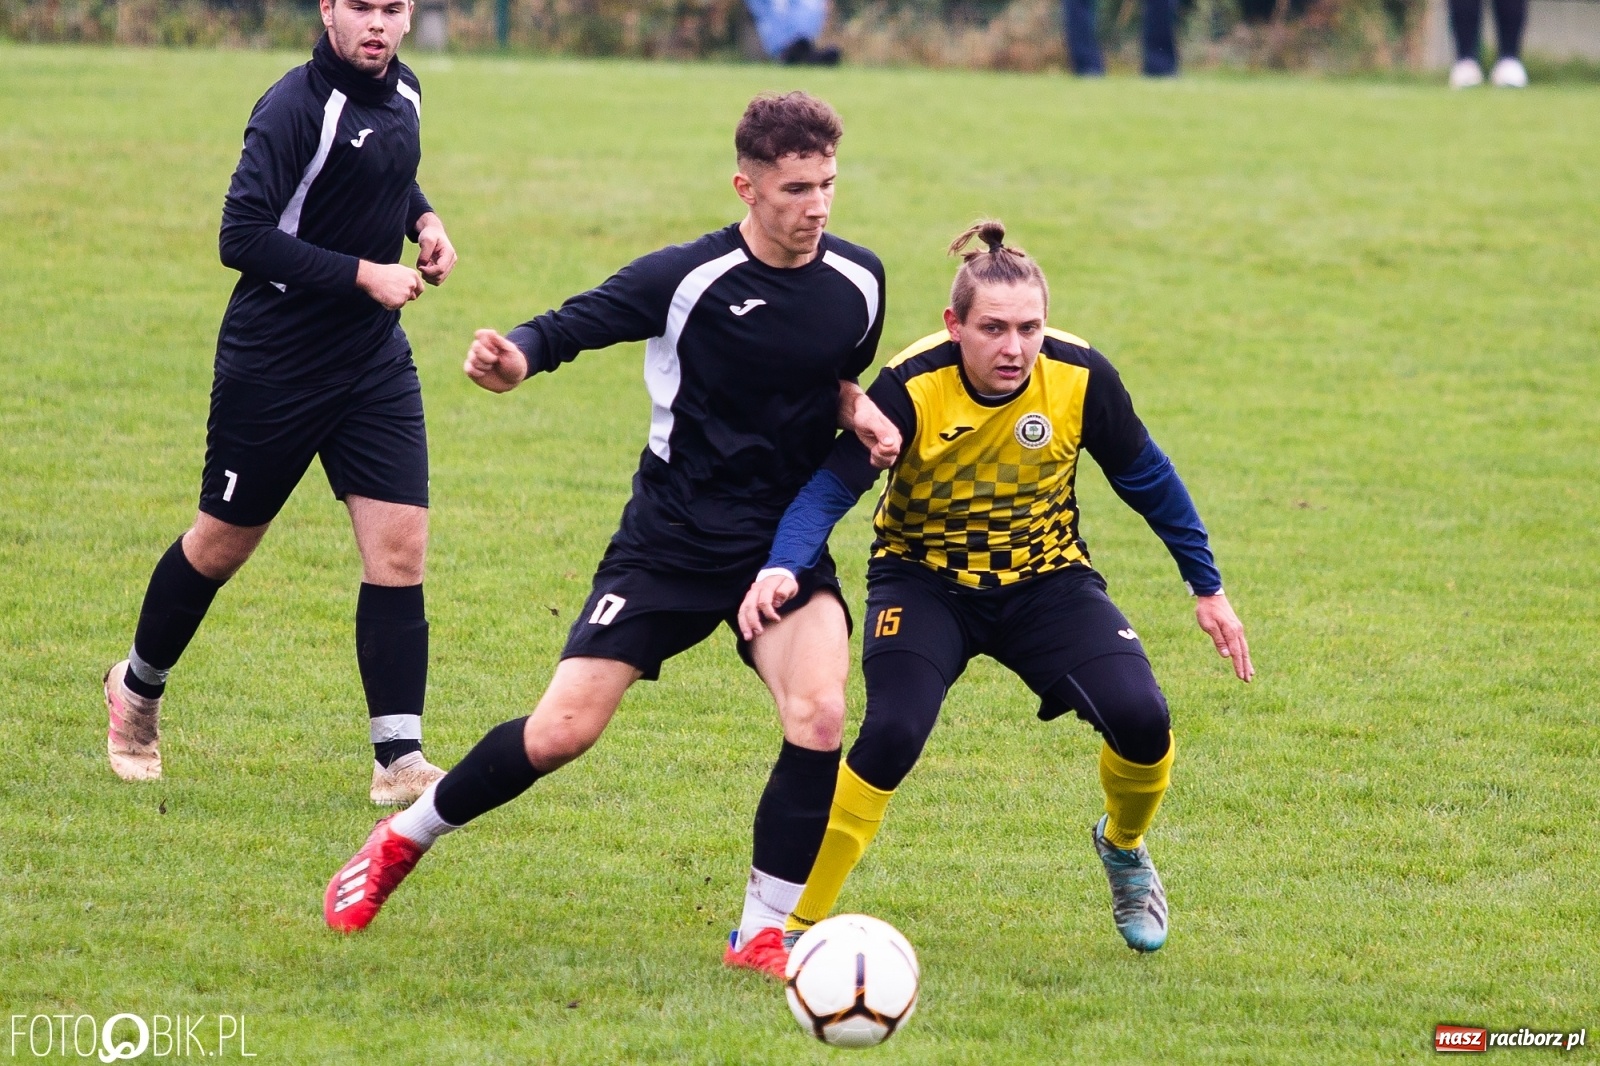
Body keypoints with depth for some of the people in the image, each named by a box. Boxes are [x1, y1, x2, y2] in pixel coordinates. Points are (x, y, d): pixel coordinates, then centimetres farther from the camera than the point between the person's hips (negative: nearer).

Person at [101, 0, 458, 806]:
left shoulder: (403, 92, 4)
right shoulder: (296, 108, -20)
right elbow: (243, 237, -25)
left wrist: (423, 219, 5)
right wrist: (363, 274, -25)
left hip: (375, 362, 6)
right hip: (274, 367, -6)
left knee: (399, 549, -6)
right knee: (222, 545, 11)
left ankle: (398, 760, -3)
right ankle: (138, 689, 36)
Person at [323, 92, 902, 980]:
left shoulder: (857, 282, -1)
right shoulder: (690, 278, -16)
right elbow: (574, 323, -14)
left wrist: (858, 408, -4)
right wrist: (517, 357, -36)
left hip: (786, 542, 3)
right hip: (672, 541, -3)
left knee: (820, 715, -21)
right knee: (563, 731, -7)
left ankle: (763, 934, -6)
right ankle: (402, 840, 18)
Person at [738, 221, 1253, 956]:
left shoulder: (1080, 377, -18)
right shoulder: (912, 387, -25)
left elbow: (1146, 478, -2)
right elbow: (832, 484, -26)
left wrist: (1208, 590, 5)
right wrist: (781, 570, -45)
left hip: (1046, 578, 2)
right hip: (924, 583, -2)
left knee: (1140, 720, -19)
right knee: (890, 734, -26)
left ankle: (1124, 848, 18)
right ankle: (795, 926, -10)